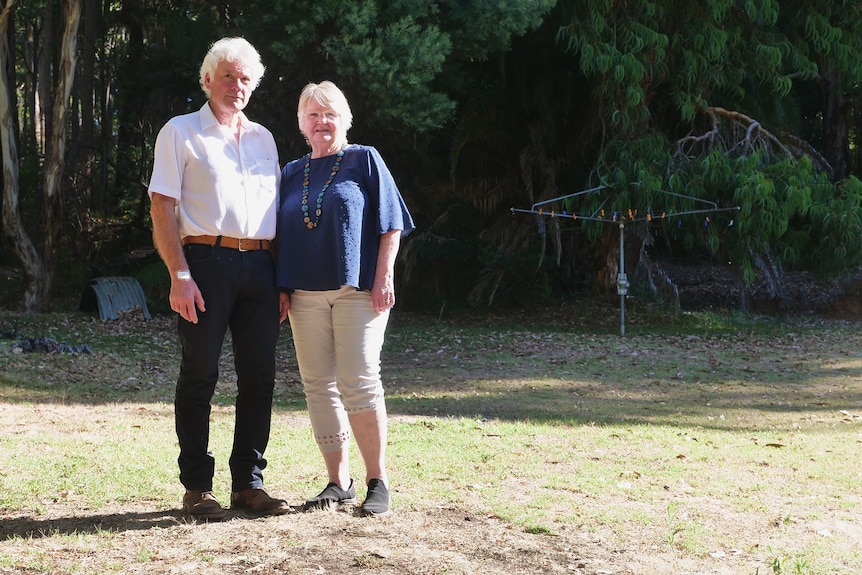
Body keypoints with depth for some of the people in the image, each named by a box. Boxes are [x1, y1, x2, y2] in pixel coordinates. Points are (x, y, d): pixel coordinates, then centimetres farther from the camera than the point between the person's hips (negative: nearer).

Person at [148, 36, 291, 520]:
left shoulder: (262, 138, 19)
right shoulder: (181, 132, 4)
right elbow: (162, 206, -4)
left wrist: (281, 280, 12)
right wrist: (180, 275, -14)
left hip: (259, 266, 5)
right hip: (207, 262, -5)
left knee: (260, 377, 4)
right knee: (200, 376, -1)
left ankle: (248, 482, 14)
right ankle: (197, 487, 6)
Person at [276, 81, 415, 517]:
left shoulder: (364, 160, 4)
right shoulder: (291, 174, 17)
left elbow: (390, 223, 0)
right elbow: (280, 236, 19)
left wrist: (383, 277, -9)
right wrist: (281, 287, 9)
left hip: (357, 290, -5)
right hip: (305, 295, 5)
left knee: (358, 383, -10)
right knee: (318, 387, 3)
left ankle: (378, 482, -1)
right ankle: (338, 483, 11)